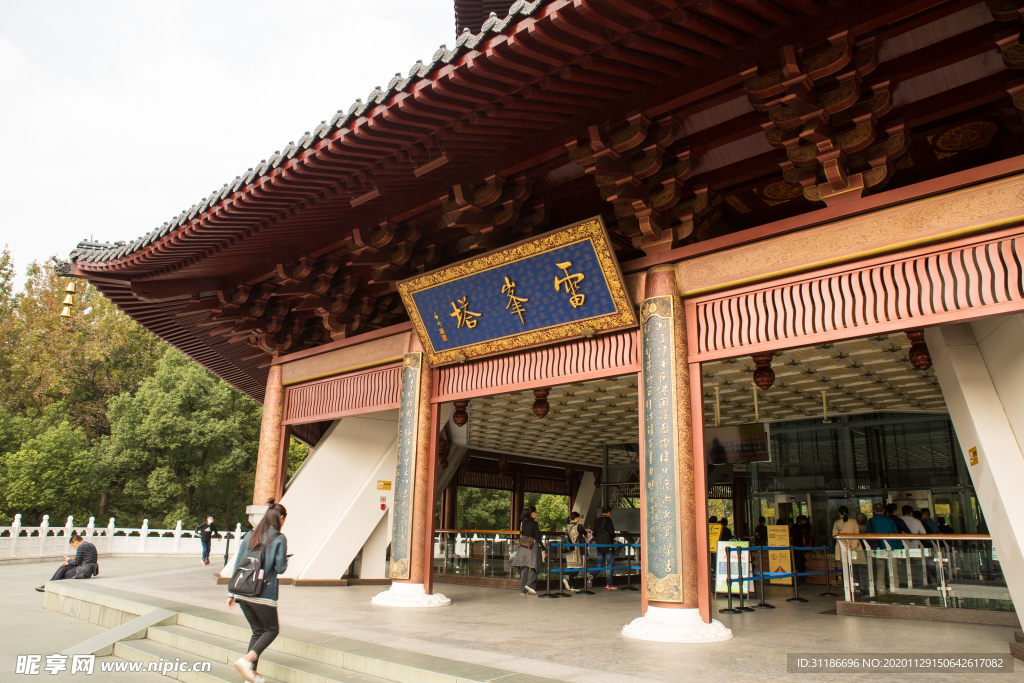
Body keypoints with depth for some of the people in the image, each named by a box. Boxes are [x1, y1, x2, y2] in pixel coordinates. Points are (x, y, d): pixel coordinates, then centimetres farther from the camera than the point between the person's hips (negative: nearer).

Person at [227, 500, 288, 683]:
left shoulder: (249, 536, 9)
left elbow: (237, 564, 9)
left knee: (257, 630, 18)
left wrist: (231, 593, 13)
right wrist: (285, 561, 12)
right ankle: (247, 660, -8)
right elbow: (280, 568, -11)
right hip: (264, 594, -6)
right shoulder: (279, 539, -8)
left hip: (242, 592, 6)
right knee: (272, 629, 12)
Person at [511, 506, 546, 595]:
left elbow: (520, 537, 13)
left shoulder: (523, 523, 8)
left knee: (524, 569, 7)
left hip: (523, 548, 5)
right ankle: (530, 585, -10)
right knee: (534, 568, 7)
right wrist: (543, 549, -7)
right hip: (533, 547, -5)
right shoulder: (535, 523, -8)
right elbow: (538, 538, -11)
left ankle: (523, 590, 6)